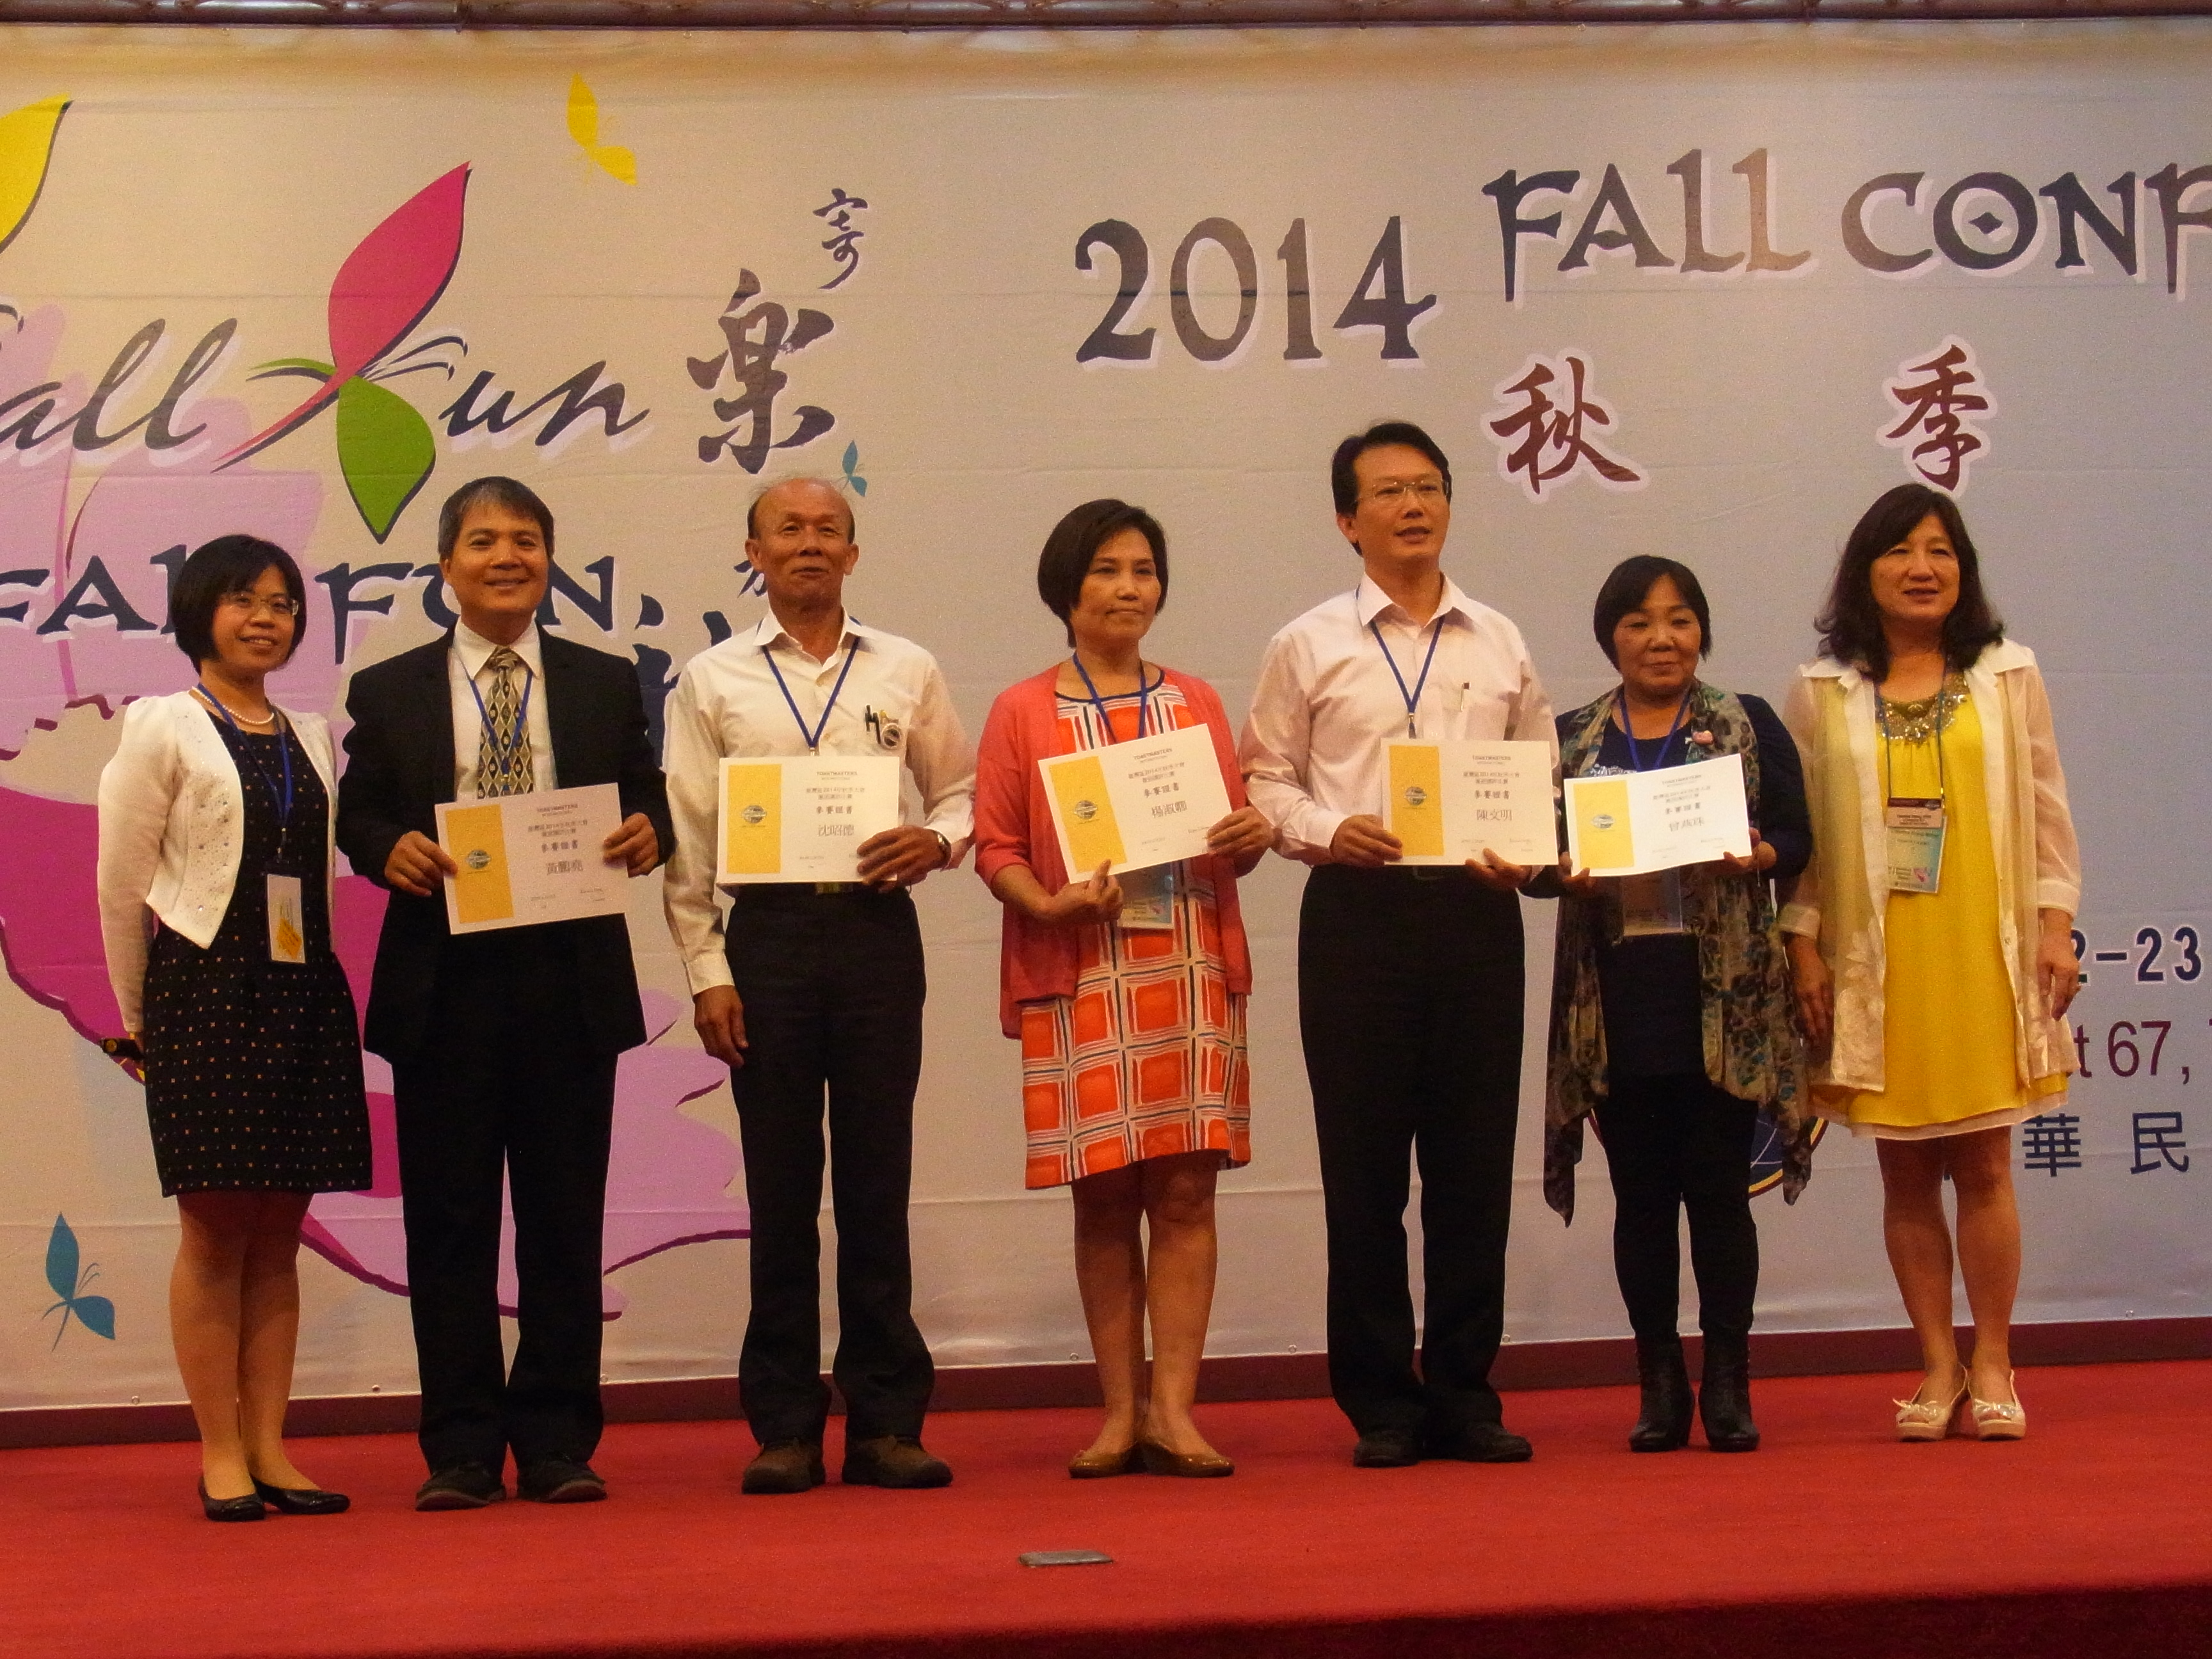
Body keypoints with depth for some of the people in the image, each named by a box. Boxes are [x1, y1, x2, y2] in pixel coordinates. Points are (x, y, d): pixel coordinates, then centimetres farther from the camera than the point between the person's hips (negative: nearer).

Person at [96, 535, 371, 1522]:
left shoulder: (313, 738, 14)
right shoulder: (163, 727, 0)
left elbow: (327, 872, 13)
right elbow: (121, 883, 0)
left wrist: (316, 978, 4)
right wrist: (138, 1016, 3)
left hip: (304, 996, 5)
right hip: (205, 990, -5)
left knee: (278, 1234, 6)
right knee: (214, 1230, -3)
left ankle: (269, 1448, 10)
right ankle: (221, 1456, 2)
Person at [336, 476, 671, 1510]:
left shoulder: (606, 684, 12)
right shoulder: (389, 693, 9)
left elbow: (645, 803, 9)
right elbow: (356, 815, 6)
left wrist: (647, 832, -14)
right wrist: (390, 848, -16)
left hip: (573, 984, 1)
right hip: (444, 986, 0)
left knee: (564, 1221, 4)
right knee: (449, 1222, 2)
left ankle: (558, 1442, 12)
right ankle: (461, 1449, 9)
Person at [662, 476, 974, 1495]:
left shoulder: (907, 672, 9)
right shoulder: (713, 682, 6)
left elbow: (964, 790, 16)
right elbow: (686, 838, 4)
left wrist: (939, 841, -7)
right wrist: (706, 971, -3)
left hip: (878, 927, 1)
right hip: (768, 933, -1)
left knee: (877, 1183, 3)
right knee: (781, 1189, 2)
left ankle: (887, 1421, 9)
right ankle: (785, 1428, 9)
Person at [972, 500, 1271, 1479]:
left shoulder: (1197, 703, 15)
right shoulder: (1023, 713, 7)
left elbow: (1233, 840, 16)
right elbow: (994, 845, 2)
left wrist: (1252, 838, -7)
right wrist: (1047, 903, -16)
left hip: (1190, 968, 2)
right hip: (1080, 979, -2)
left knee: (1186, 1189, -3)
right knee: (1103, 1197, 1)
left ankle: (1173, 1410, -2)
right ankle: (1119, 1411, 7)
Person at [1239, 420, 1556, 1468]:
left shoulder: (1500, 645, 14)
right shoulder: (1310, 647, 7)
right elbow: (1264, 779, 7)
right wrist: (1327, 830, -11)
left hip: (1477, 910, 2)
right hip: (1358, 910, -2)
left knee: (1475, 1156, 3)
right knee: (1364, 1159, 0)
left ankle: (1465, 1392, 13)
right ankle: (1382, 1403, 8)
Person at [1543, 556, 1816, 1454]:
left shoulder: (1749, 725, 8)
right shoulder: (1571, 738, 12)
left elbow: (1798, 840, 4)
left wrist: (1755, 857, -17)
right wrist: (1564, 872, -12)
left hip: (1725, 994, -1)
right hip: (1617, 994, 2)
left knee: (1718, 1186, -2)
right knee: (1641, 1193, 5)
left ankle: (1728, 1384, 7)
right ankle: (1659, 1385, 13)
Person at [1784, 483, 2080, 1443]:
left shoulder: (2007, 678, 8)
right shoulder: (1820, 695, 5)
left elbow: (2045, 810, 7)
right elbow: (1798, 830, 5)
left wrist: (2055, 926, -1)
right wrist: (1802, 945, -2)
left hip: (1983, 953, 0)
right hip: (1875, 964, 0)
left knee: (1984, 1165, 0)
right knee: (1906, 1174, 4)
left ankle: (1992, 1366, 10)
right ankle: (1938, 1365, 13)